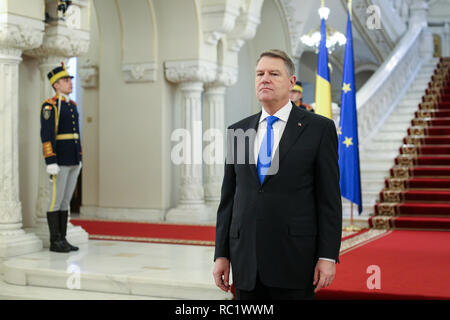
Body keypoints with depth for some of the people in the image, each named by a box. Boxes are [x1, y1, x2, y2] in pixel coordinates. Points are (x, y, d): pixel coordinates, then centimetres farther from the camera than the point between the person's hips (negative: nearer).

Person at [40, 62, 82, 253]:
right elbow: (46, 135, -16)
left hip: (73, 161, 8)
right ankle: (55, 242, 3)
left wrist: (79, 158, 19)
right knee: (56, 200, -3)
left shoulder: (72, 105, 16)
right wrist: (50, 162, -22)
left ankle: (62, 240, 14)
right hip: (60, 161, -8)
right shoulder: (50, 106, -10)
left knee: (66, 200, 9)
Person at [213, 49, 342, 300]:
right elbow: (228, 198, 11)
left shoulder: (319, 128, -1)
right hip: (245, 260, 4)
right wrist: (222, 254, 7)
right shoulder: (238, 131, 10)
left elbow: (330, 198, -4)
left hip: (294, 259, -3)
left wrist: (328, 256, -9)